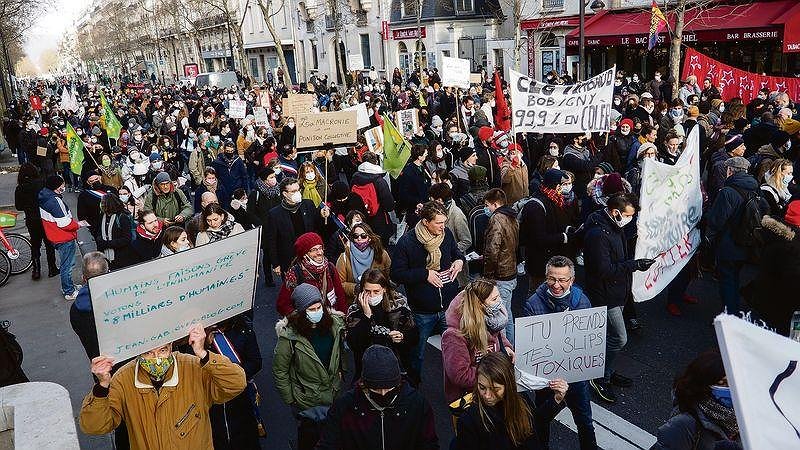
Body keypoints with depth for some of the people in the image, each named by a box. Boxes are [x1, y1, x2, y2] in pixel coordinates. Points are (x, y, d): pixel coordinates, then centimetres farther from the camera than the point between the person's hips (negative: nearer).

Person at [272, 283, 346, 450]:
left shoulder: (333, 324, -9)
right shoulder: (289, 336, -22)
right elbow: (279, 371, -13)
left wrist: (339, 372, 7)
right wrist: (290, 400, -9)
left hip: (333, 394, 4)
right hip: (308, 402, -4)